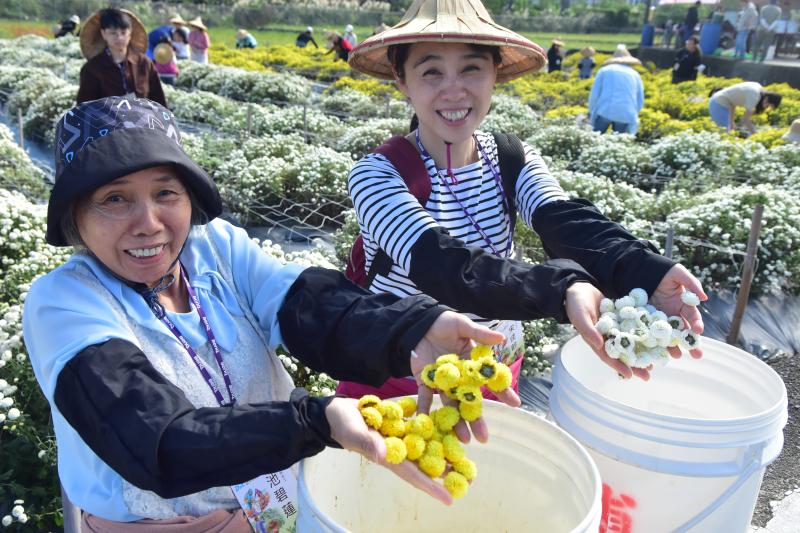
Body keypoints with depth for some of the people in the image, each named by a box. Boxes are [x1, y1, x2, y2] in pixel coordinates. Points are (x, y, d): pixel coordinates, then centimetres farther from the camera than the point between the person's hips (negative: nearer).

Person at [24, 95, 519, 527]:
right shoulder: (61, 303, -16)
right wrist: (319, 420, -43)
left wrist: (417, 330, -41)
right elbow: (159, 444, -28)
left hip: (290, 493, 4)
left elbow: (314, 305, -21)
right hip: (163, 518, -3)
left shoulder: (218, 244, -5)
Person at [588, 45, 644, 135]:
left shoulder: (604, 70, 15)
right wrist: (632, 115, 29)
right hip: (626, 115, 2)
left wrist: (591, 112, 17)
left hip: (605, 111, -2)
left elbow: (594, 94, 5)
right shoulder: (635, 74, 21)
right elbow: (640, 101, 15)